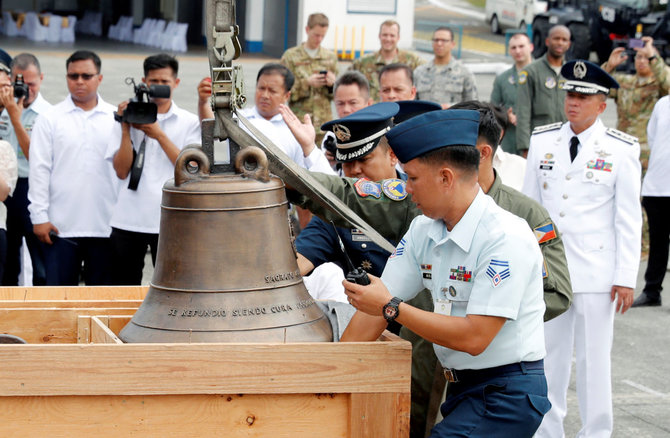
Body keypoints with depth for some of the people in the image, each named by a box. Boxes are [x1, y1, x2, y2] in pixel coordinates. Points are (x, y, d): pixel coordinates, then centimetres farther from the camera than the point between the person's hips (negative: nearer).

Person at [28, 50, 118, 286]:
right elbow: (39, 170, 2)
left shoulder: (115, 118, 8)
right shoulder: (50, 119, 5)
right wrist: (40, 217, -5)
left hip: (105, 226, 1)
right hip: (61, 226, -1)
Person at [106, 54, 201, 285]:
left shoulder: (189, 122, 7)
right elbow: (121, 171, 2)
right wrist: (126, 130, -7)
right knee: (124, 288, 4)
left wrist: (159, 135, -9)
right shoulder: (129, 116, 9)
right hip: (128, 219, 1)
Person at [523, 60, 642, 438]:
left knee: (594, 359, 2)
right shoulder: (543, 141, 7)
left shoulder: (621, 150, -3)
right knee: (548, 357, 9)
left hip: (596, 273, -3)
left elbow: (629, 219, -2)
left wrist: (626, 278, -6)